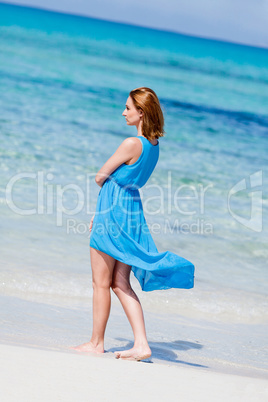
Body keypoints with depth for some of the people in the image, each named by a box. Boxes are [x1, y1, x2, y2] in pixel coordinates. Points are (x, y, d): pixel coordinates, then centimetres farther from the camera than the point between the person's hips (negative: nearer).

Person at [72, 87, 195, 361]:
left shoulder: (131, 144, -19)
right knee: (120, 284, 10)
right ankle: (141, 344, 5)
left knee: (101, 282, 4)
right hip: (131, 212, 8)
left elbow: (100, 177, -10)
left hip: (113, 215, -8)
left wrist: (106, 184, 13)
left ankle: (96, 343, 15)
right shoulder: (153, 145, 8)